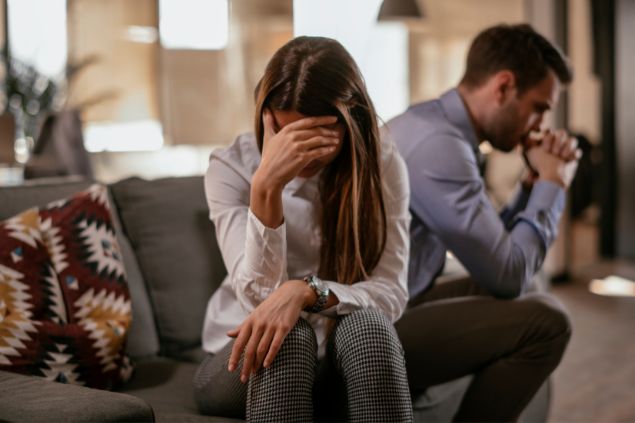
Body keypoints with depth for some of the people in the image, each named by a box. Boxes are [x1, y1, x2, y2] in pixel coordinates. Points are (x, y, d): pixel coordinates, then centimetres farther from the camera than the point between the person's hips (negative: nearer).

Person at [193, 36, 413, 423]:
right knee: (288, 335, -34)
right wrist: (266, 186, -33)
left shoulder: (382, 166, -7)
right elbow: (258, 296, -21)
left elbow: (391, 295, -16)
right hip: (244, 363, -1)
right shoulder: (232, 166, -10)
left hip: (345, 362, 1)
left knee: (367, 324, -32)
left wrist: (305, 290, -35)